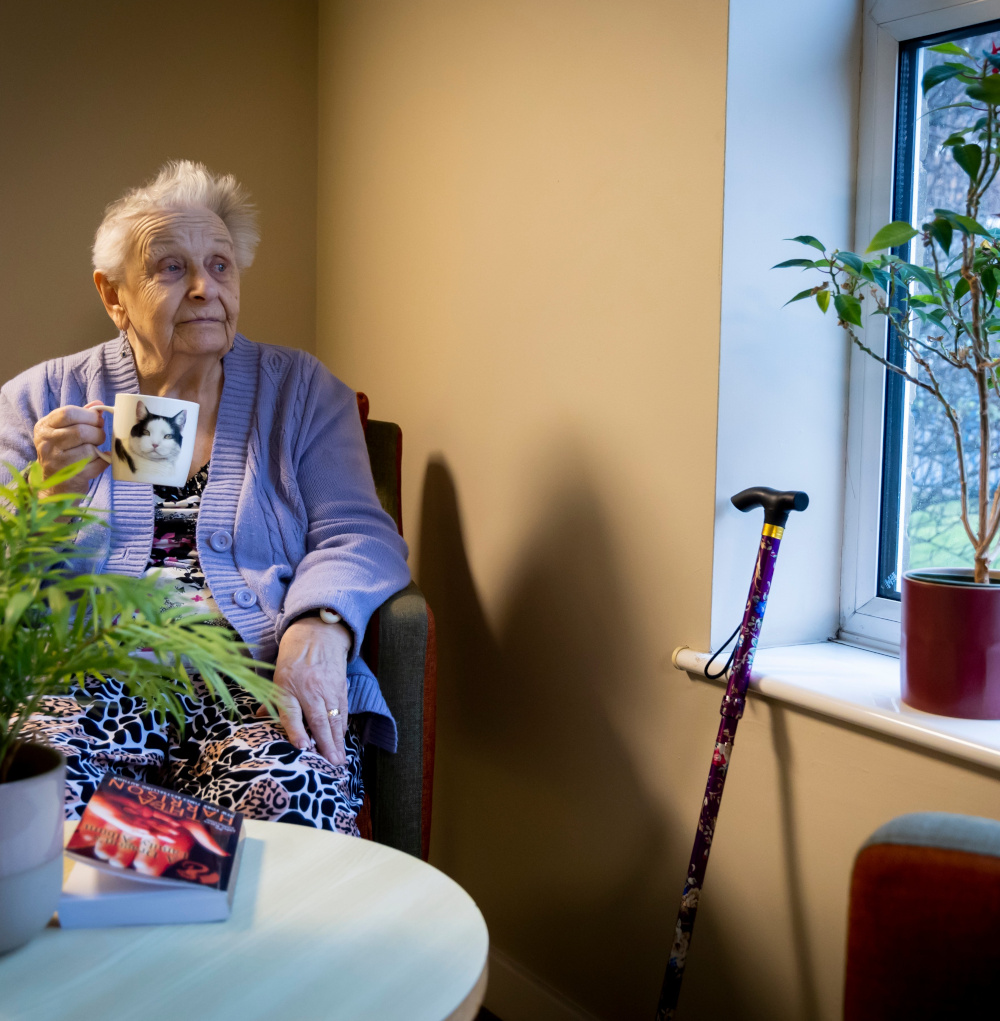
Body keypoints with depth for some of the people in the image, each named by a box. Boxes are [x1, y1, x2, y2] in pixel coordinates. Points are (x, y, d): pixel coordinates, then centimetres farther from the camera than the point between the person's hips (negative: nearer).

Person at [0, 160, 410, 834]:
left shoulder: (301, 391, 15)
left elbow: (356, 534, 4)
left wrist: (319, 626, -18)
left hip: (258, 684, 0)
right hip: (90, 683, 0)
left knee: (293, 800, -33)